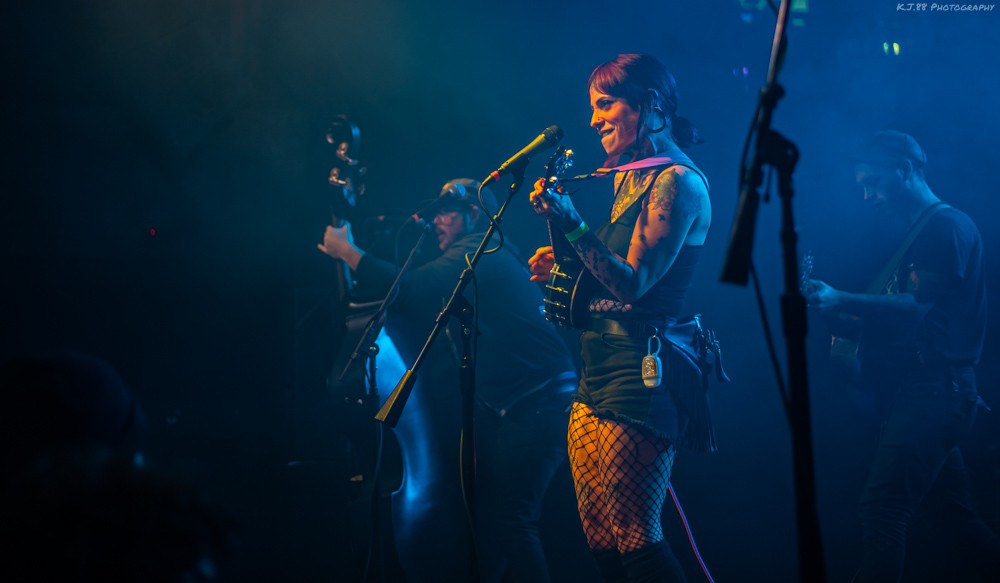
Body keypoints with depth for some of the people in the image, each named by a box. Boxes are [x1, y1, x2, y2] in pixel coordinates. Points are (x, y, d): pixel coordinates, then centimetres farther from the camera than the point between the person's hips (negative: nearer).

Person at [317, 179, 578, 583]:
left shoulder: (479, 250, -7)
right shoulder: (492, 258, 25)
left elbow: (411, 290, -20)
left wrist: (346, 251, -10)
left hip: (538, 403, -11)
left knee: (511, 517, -13)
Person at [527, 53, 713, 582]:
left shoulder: (677, 182, -10)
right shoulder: (632, 178, 19)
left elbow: (633, 282, -17)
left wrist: (572, 225, -23)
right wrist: (563, 264, 15)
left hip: (638, 375, -9)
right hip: (597, 379, 9)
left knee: (634, 540, -12)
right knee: (600, 540, 7)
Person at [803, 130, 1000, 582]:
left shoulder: (947, 226, -6)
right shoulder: (917, 235, 25)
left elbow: (916, 307, -18)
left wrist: (840, 300, -27)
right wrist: (837, 313, 8)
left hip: (932, 389, -10)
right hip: (915, 393, 10)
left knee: (882, 506, -18)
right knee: (955, 518, 12)